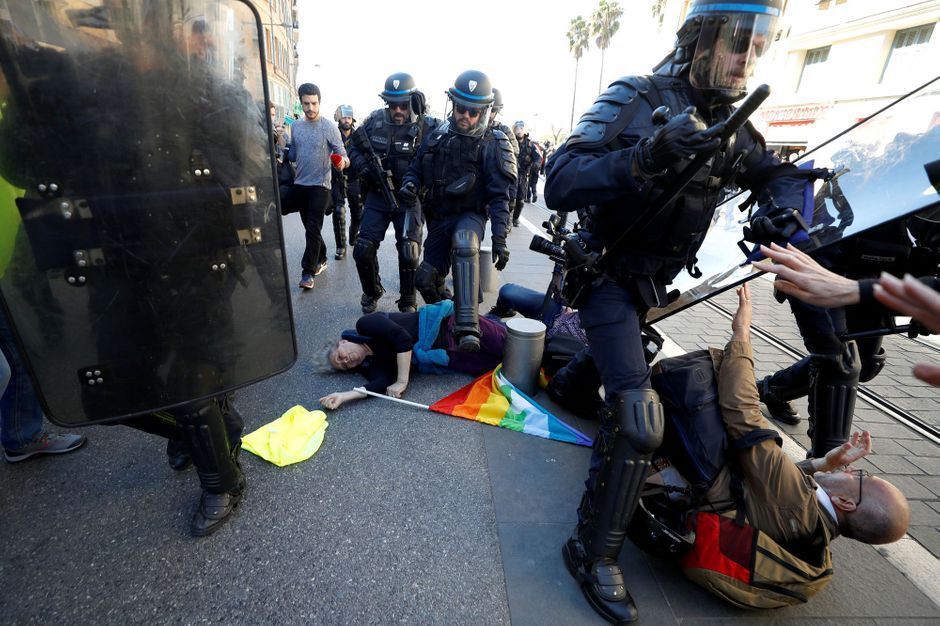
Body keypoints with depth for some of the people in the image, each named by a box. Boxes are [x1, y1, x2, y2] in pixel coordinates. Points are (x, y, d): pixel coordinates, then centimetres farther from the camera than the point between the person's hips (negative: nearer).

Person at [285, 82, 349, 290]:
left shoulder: (329, 128, -7)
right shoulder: (295, 126, 9)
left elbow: (342, 154, -11)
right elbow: (292, 155, 17)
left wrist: (343, 161, -32)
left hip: (319, 185, -6)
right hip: (299, 184, 6)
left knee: (313, 229, -9)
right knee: (309, 227, 15)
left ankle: (308, 271, -4)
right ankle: (320, 259, 32)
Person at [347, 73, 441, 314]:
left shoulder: (427, 127, -10)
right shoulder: (374, 121, 1)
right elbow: (354, 148, 12)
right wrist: (365, 168, -7)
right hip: (377, 197, 3)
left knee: (409, 255, -6)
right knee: (363, 250, 1)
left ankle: (408, 304, 16)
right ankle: (371, 293, 28)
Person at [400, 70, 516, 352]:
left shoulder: (492, 145, -7)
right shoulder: (436, 137, 6)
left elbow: (500, 196, -11)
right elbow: (416, 169, 16)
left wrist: (500, 239, -19)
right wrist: (410, 185, -10)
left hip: (470, 215, -5)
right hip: (438, 218, 5)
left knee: (463, 243, -40)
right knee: (426, 279, 7)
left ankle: (468, 328, -44)